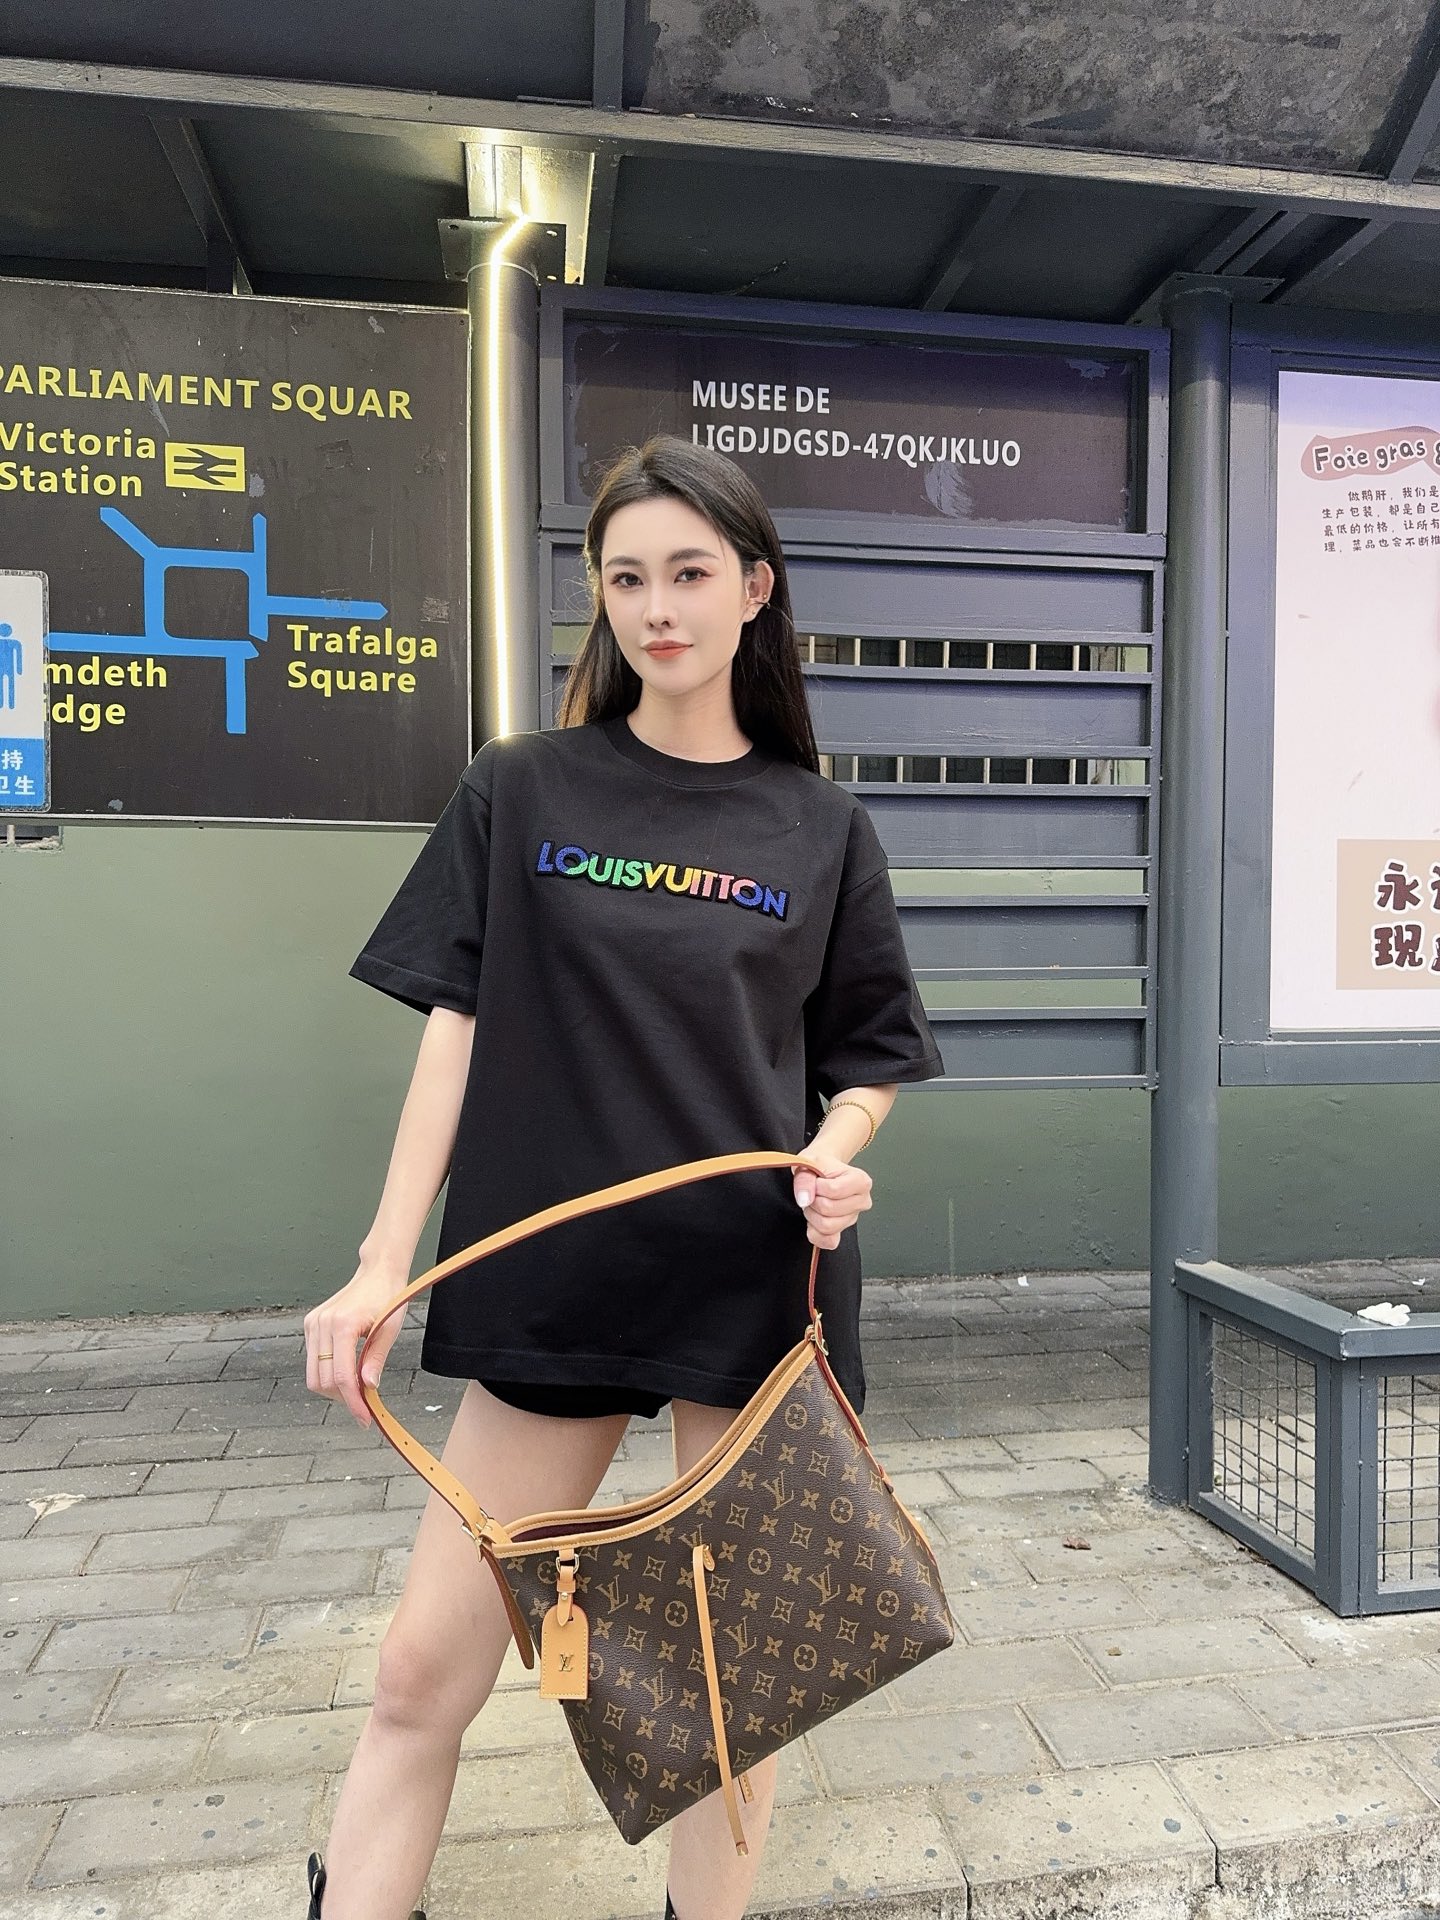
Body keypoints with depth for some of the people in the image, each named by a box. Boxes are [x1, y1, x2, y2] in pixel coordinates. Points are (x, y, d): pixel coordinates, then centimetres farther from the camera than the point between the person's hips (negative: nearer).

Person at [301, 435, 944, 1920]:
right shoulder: (521, 791, 1)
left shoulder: (819, 825, 2)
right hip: (552, 1281, 0)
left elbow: (872, 1056, 9)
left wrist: (829, 1156, -12)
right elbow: (456, 1027, 0)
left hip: (759, 1286, 1)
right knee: (425, 1671, 5)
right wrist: (381, 1269, -5)